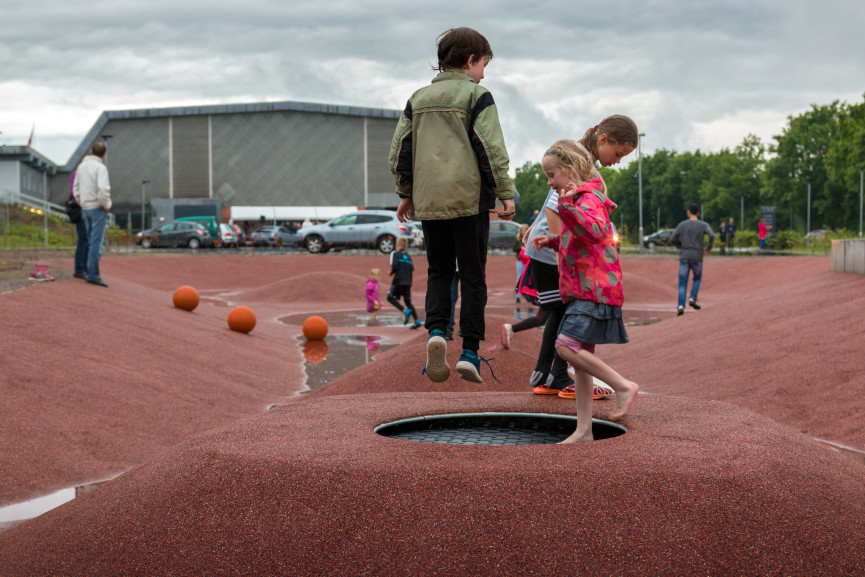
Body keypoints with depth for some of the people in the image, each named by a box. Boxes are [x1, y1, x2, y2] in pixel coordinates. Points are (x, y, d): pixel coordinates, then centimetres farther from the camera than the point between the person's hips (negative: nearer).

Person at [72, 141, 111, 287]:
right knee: (96, 242, -7)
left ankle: (91, 272, 16)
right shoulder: (100, 168, -13)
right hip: (98, 209, -7)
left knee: (92, 242, 14)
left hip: (85, 209, 7)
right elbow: (103, 190, -24)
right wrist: (107, 206, -9)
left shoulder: (82, 166, 10)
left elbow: (76, 189, 15)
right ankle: (93, 275, -9)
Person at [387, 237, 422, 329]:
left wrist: (391, 273, 2)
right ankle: (416, 320, -6)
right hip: (408, 282, 6)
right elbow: (412, 270, 11)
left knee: (391, 298, 4)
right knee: (408, 301, 8)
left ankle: (405, 311, -17)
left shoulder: (395, 254, -2)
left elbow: (394, 266, -16)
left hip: (398, 281, -6)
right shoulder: (408, 256, 15)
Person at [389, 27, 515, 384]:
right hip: (469, 198, -4)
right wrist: (505, 194, -3)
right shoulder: (477, 96, -2)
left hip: (428, 200, 4)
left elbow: (399, 150, 13)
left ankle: (436, 330, -10)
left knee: (438, 271, 14)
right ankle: (470, 351, -1)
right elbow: (491, 149, -9)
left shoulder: (419, 98, 13)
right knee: (472, 275, 3)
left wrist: (405, 193, 23)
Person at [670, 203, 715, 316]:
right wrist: (709, 247, 3)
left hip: (683, 257, 0)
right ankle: (693, 298, 3)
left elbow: (672, 240, 2)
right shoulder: (704, 225, 1)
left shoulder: (682, 225, 4)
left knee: (682, 283, 2)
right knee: (697, 278, 23)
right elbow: (712, 236, -16)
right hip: (697, 258, 0)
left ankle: (681, 305, -15)